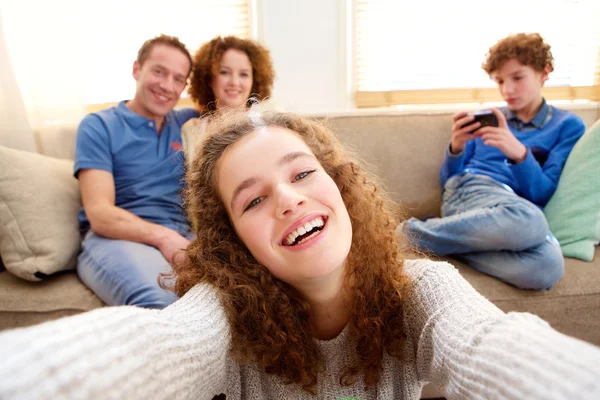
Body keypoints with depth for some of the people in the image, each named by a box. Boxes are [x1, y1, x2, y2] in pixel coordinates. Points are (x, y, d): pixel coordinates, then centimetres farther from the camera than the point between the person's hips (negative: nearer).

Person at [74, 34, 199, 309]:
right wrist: (161, 235, -24)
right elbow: (100, 214, -7)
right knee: (157, 301, -39)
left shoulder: (185, 123, 18)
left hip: (181, 235, 4)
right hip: (116, 237, -4)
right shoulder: (98, 126, 4)